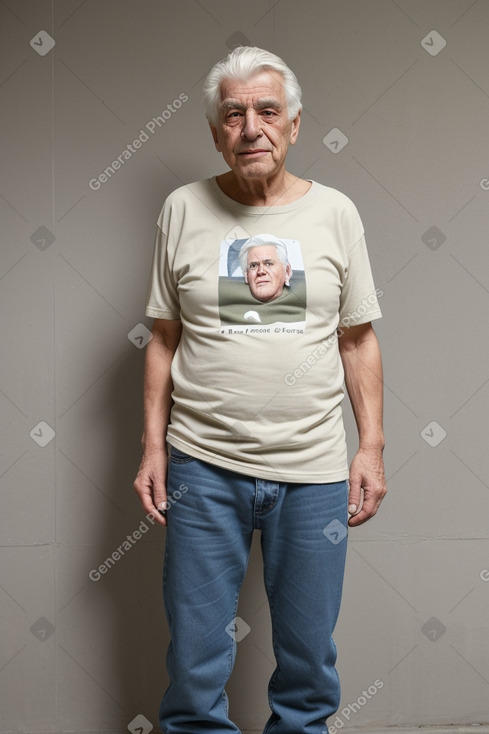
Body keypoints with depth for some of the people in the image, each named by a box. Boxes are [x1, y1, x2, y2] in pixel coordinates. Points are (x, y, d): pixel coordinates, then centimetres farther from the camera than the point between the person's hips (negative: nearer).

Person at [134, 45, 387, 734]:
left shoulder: (335, 212, 2)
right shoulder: (183, 210, 2)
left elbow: (359, 341, 7)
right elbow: (165, 340, 6)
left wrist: (372, 447, 2)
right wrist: (153, 446, 2)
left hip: (314, 471, 1)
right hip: (203, 468, 0)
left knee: (308, 652, 12)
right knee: (195, 656, 7)